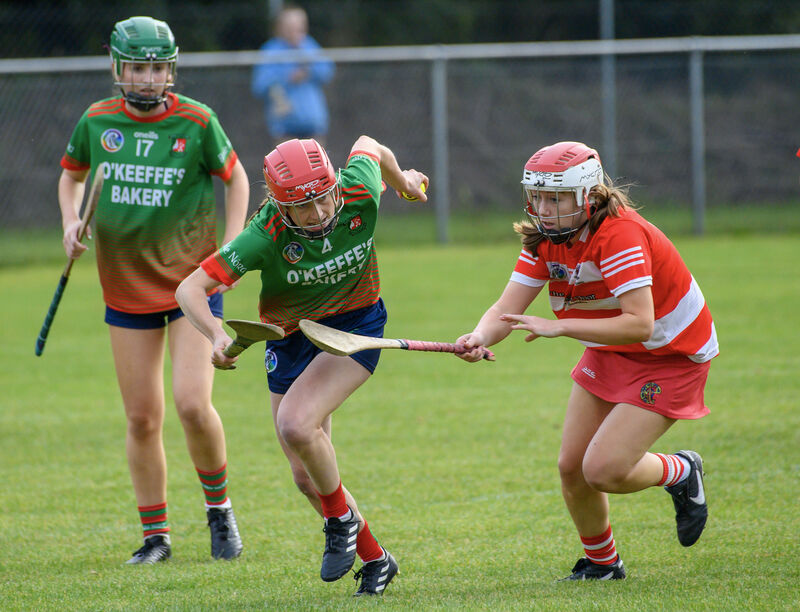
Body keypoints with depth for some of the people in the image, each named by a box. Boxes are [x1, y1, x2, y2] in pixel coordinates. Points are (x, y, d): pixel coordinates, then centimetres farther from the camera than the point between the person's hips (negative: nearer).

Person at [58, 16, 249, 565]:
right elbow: (72, 175, 18)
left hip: (193, 282, -3)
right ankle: (156, 536, 16)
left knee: (192, 403, -16)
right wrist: (71, 222, 0)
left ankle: (219, 509, 8)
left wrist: (231, 247, -5)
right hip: (126, 287, 3)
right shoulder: (97, 122, -1)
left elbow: (235, 177, 5)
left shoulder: (196, 122, -9)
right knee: (142, 418, 4)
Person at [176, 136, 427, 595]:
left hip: (356, 323, -2)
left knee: (297, 425, -27)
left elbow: (368, 145, 0)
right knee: (307, 476, 5)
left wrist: (403, 180, 21)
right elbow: (190, 289, -29)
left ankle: (342, 518, -1)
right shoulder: (266, 237, -29)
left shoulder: (360, 194, -25)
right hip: (291, 338, 2)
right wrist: (217, 335, -48)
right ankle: (374, 558, 27)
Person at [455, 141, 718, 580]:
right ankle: (601, 561, 29)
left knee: (603, 471, -18)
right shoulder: (544, 239, -7)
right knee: (572, 468, 4)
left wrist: (558, 327, -43)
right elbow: (507, 309, -15)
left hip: (670, 357, -8)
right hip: (609, 355, 8)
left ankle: (680, 473, 13)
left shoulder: (619, 235, -30)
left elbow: (639, 324, -39)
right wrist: (480, 337, -38)